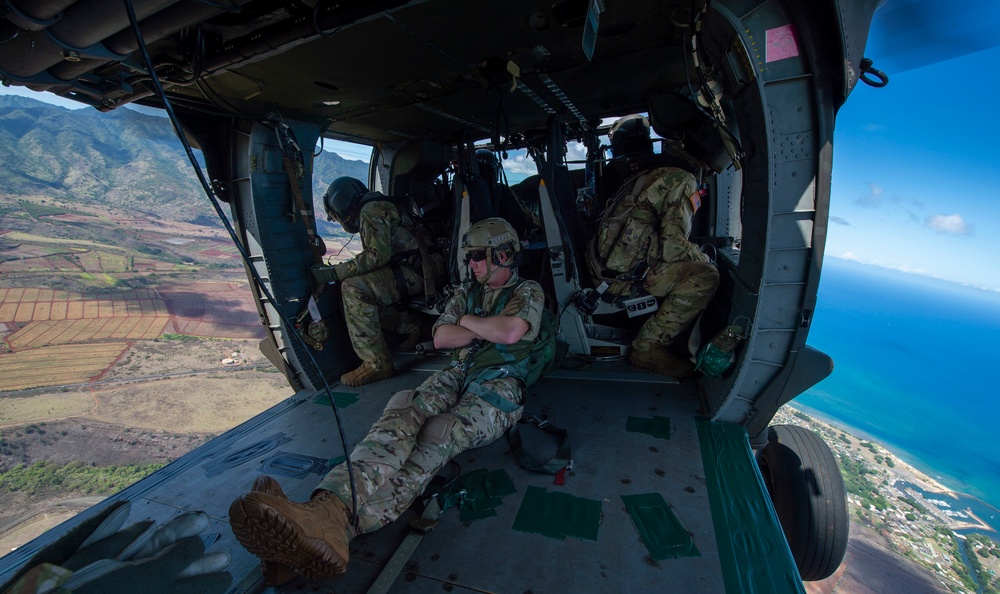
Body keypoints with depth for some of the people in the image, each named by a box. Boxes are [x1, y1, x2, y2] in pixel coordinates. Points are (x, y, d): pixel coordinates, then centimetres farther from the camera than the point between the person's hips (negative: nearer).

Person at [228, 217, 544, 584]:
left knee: (435, 441, -33)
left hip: (500, 385, -4)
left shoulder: (528, 292, 6)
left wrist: (467, 321, 0)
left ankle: (337, 521, -54)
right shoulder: (466, 293, 23)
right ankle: (329, 506, -52)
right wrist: (488, 329, 1)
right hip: (459, 374, 5)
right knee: (403, 411, -30)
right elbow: (441, 338, 9)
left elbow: (511, 331, -16)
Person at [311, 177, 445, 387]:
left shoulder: (371, 210, -8)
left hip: (418, 271, -11)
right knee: (365, 291, 9)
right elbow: (378, 255, 24)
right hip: (413, 269, 11)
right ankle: (412, 329, 11)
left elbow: (379, 255, -21)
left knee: (354, 289, -21)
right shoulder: (375, 209, 25)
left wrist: (335, 272, -17)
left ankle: (377, 364, -19)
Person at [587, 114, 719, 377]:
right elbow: (673, 246, -15)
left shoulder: (637, 180, 21)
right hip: (623, 275, -10)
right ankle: (648, 347, -8)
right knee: (703, 276, -14)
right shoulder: (681, 179, -7)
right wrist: (703, 258, 5)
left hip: (601, 271, 10)